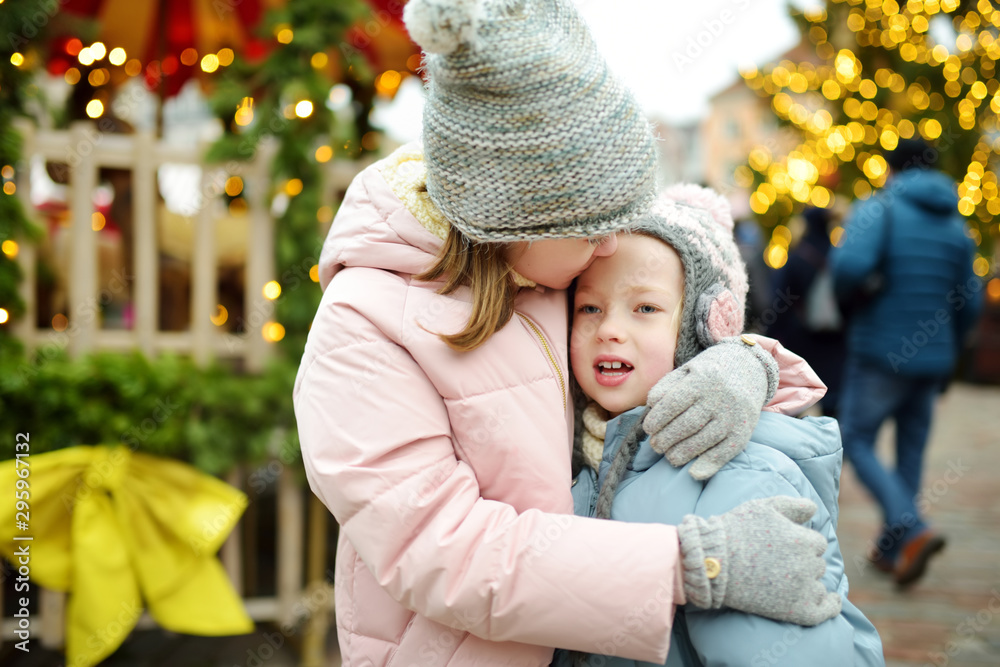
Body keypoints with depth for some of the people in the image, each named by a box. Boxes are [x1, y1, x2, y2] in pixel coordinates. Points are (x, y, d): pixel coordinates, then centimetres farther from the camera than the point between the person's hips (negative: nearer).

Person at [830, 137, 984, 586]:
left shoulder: (878, 209, -7)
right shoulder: (956, 226, 10)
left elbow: (851, 264, -26)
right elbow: (969, 302, 12)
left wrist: (842, 293, -4)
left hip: (880, 351, -6)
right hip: (932, 358, 6)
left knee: (856, 441, 5)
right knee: (910, 452, 13)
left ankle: (913, 531, -12)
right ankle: (890, 548, 21)